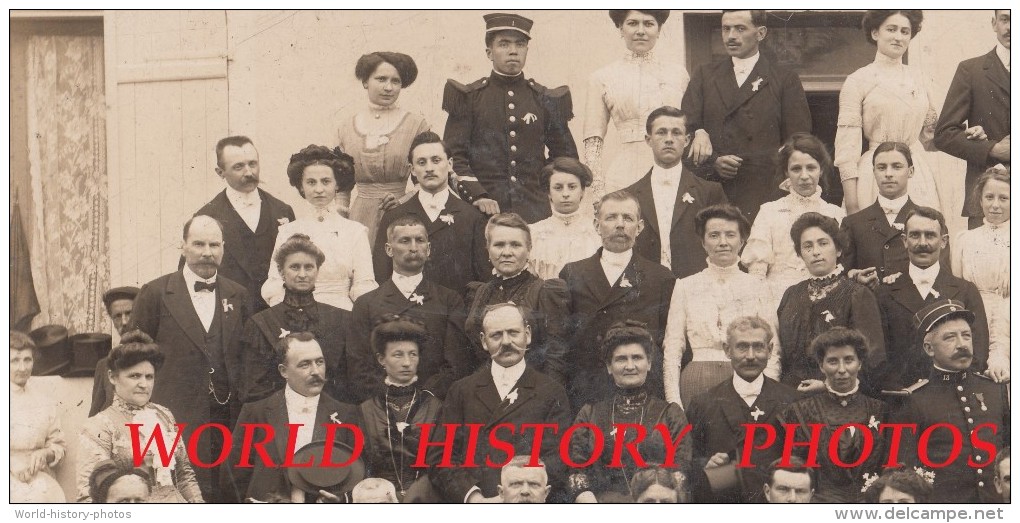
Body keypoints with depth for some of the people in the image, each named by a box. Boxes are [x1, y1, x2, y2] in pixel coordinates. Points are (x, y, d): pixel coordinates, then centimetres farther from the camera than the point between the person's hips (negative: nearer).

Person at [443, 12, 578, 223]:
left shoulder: (545, 100, 12)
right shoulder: (468, 97, 6)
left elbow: (566, 158, 19)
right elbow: (453, 156, 0)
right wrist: (477, 196, -13)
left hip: (535, 210, 2)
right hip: (484, 212, -1)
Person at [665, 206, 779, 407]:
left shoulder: (757, 288, 7)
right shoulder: (685, 287, 7)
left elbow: (772, 352, 7)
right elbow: (672, 351, 5)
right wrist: (673, 403, -4)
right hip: (696, 385, 0)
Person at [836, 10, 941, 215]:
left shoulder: (919, 78, 12)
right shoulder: (858, 80, -1)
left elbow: (930, 135, 19)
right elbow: (847, 143, -5)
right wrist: (851, 201, -11)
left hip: (918, 174, 4)